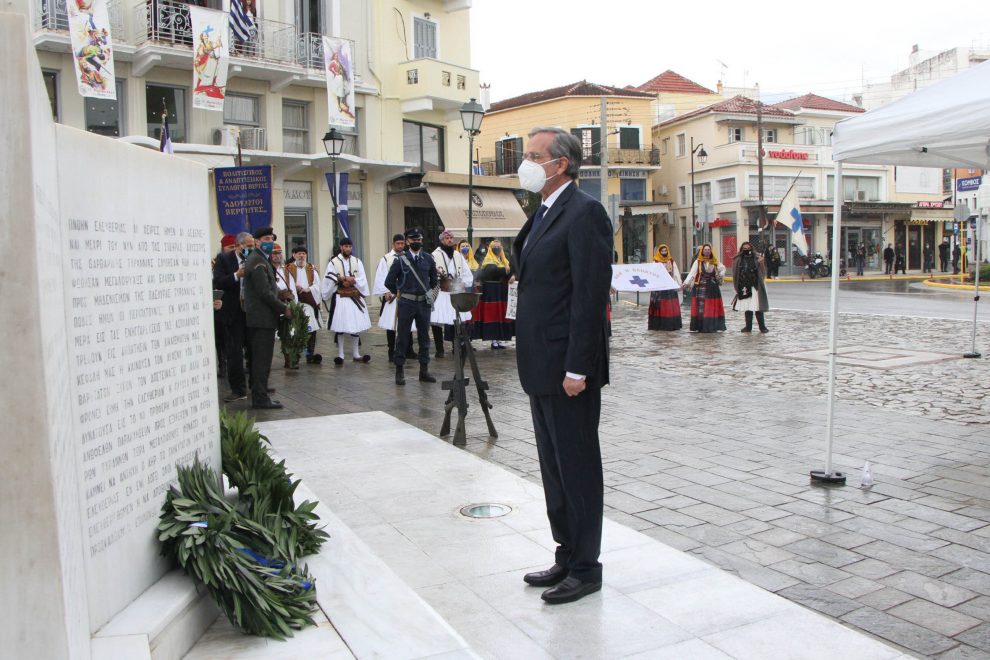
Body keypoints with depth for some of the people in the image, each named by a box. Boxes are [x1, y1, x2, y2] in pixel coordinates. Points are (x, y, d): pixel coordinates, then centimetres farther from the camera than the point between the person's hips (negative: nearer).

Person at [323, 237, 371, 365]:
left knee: (357, 327, 6)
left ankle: (356, 354, 15)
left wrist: (349, 280, -13)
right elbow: (329, 281, -9)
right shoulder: (333, 262, 0)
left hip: (356, 298, 3)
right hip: (340, 299, -3)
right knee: (341, 328, -2)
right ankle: (340, 355, 5)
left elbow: (362, 280, 2)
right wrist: (349, 279, -12)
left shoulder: (357, 261, 9)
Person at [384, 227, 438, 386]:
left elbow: (434, 280, 18)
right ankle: (399, 371, 11)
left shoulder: (428, 259, 4)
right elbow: (389, 281, 1)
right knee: (402, 337, 3)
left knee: (424, 337, 9)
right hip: (406, 303, -3)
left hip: (423, 303, 3)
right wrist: (398, 293, 10)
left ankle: (424, 370, 18)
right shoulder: (400, 260, -5)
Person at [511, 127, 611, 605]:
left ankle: (585, 568, 17)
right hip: (542, 366, 10)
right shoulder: (543, 214, 16)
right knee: (554, 467, 17)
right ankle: (566, 557, 30)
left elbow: (591, 295, -19)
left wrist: (577, 367, -21)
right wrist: (532, 360, 17)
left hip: (568, 367, -10)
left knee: (578, 468, 2)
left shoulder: (584, 212, -13)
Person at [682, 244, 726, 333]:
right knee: (700, 308, -4)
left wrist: (720, 275, 2)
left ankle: (713, 326, 9)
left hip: (713, 288, 3)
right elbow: (692, 273, -10)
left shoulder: (715, 262, 8)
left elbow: (723, 269, 22)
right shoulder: (698, 262, -2)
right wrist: (686, 283, -24)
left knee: (713, 308, 2)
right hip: (700, 288, -3)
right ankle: (699, 327, 1)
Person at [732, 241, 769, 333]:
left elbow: (763, 272, -2)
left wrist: (762, 263, -21)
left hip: (755, 287, -3)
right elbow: (735, 273, 7)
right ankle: (748, 326, 17)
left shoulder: (756, 259, -1)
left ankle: (762, 326, 2)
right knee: (747, 308, 9)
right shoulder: (739, 260, 5)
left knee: (758, 308, -4)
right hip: (744, 287, 3)